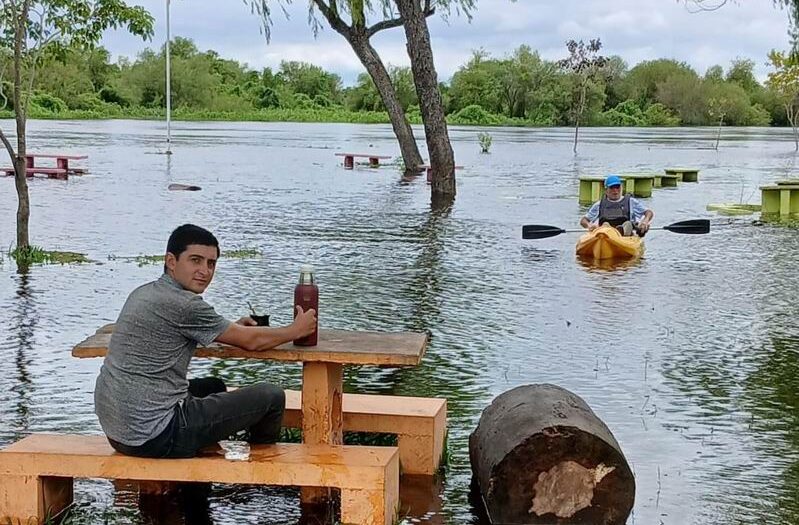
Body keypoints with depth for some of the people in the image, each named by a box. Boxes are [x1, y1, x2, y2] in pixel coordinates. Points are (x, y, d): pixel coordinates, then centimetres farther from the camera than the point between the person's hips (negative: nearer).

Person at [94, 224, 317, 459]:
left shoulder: (143, 293, 11)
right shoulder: (183, 305, -16)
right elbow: (251, 341, -5)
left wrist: (232, 328, 21)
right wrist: (296, 330, 12)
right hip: (155, 438, -10)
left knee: (213, 387, 33)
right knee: (271, 397, -2)